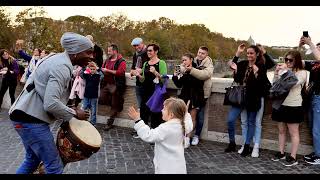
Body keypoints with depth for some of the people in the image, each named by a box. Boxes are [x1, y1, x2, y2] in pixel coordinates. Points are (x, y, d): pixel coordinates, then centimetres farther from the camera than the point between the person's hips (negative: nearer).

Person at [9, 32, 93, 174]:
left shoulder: (58, 59, 12)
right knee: (54, 166, -3)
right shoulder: (62, 67, -20)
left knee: (33, 159, 25)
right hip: (31, 119, -10)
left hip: (26, 115, 10)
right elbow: (51, 104, -29)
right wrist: (74, 113, -14)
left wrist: (69, 111, 13)